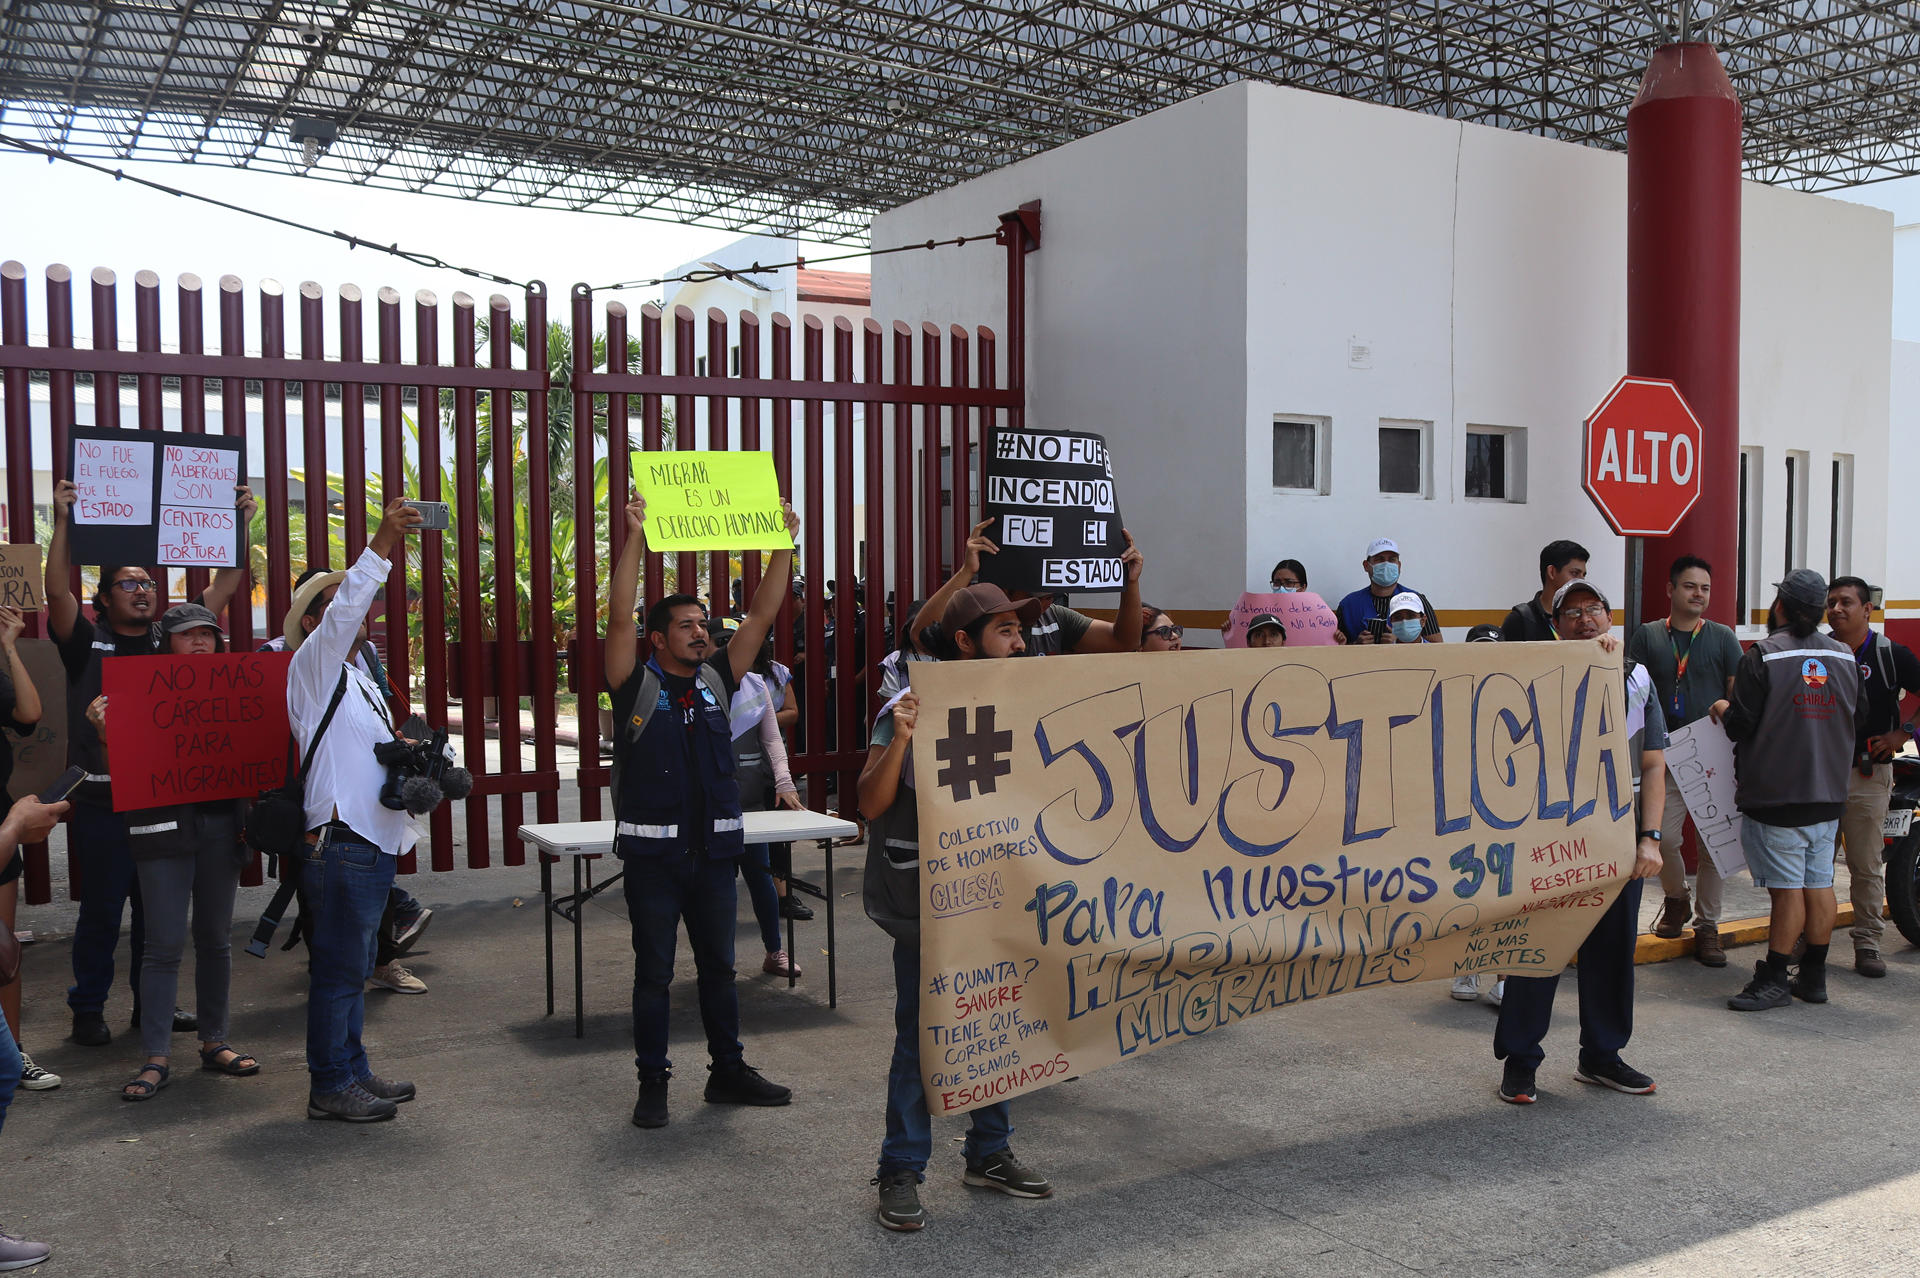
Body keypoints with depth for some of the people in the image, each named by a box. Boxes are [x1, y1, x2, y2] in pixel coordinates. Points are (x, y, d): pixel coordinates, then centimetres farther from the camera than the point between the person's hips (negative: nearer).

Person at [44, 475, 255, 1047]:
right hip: (103, 803, -4)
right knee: (101, 913, 5)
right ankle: (88, 1009, 17)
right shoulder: (88, 644, 0)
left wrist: (240, 525, -3)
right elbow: (58, 593, -16)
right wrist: (64, 524, -25)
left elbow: (225, 586, 4)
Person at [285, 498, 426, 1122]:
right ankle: (330, 1086, 7)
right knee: (338, 968, -2)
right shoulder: (313, 667, -6)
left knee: (353, 966, 16)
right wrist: (380, 546, -31)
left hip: (374, 842, 9)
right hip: (341, 842, -9)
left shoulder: (357, 678, 21)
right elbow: (343, 615, -24)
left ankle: (353, 1070, 26)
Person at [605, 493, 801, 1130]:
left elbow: (762, 613, 3)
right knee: (654, 974, 5)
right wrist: (635, 537, -26)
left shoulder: (717, 679, 7)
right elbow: (619, 616, -18)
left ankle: (728, 1071, 25)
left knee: (719, 967, 14)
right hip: (653, 854, -4)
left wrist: (784, 543, -4)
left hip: (714, 850, 4)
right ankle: (653, 1083, 15)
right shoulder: (637, 685, -5)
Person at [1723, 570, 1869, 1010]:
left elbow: (1740, 726, -15)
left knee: (1786, 888, -3)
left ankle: (1774, 980, 3)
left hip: (1776, 797, -6)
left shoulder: (1762, 656, -14)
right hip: (1829, 795, 6)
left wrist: (1726, 708, 6)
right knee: (1820, 884, 11)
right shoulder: (1845, 658, 5)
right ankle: (1814, 976, 19)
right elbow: (1860, 719, 15)